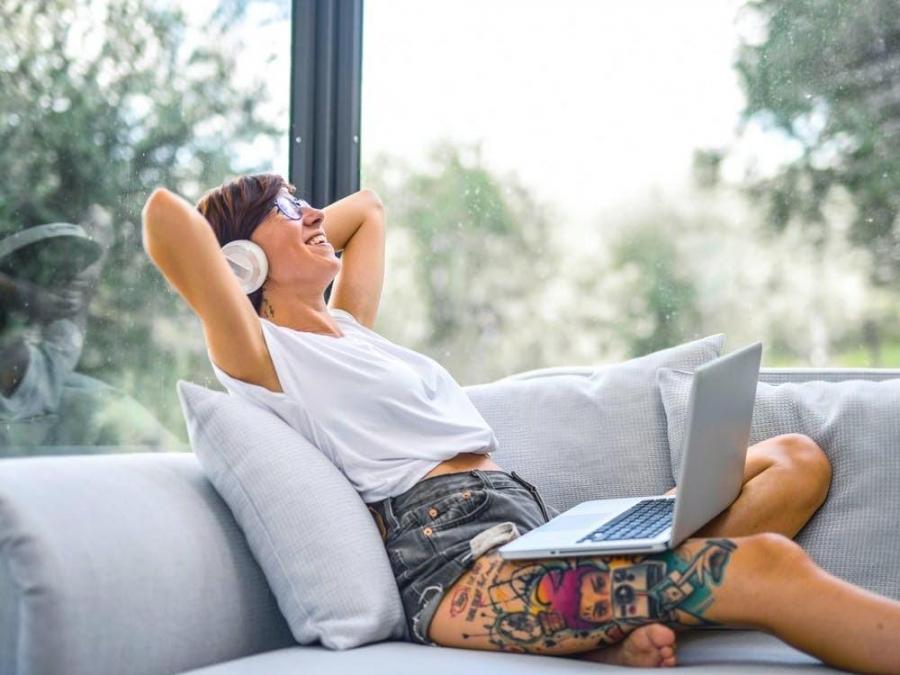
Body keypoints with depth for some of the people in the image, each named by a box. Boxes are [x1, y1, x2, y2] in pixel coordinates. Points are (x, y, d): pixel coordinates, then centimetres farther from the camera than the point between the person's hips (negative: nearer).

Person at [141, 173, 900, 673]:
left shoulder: (348, 326, 28)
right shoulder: (262, 354, 2)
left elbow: (366, 207, 44)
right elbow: (164, 214, -12)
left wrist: (299, 242, 29)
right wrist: (244, 252, 8)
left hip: (537, 531, 10)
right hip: (456, 561, -10)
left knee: (795, 461, 3)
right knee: (766, 567, -27)